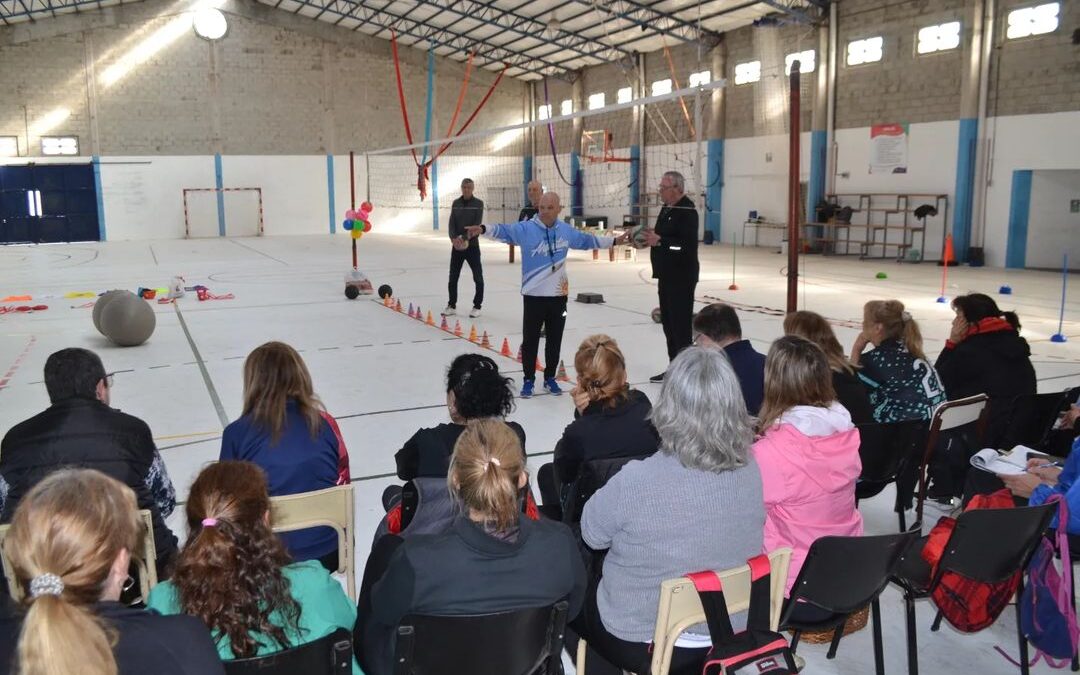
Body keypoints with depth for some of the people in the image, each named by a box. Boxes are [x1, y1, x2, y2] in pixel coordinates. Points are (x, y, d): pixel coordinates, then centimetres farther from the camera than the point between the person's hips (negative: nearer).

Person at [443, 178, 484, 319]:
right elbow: (452, 223, 2)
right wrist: (454, 238, -16)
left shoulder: (478, 204, -4)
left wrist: (466, 239, -22)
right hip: (457, 246, 4)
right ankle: (452, 306, 17)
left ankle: (477, 306, 11)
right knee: (453, 277, 6)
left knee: (478, 277, 0)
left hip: (472, 245, -3)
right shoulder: (456, 203, 7)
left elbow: (477, 224, -12)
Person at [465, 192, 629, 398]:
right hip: (534, 296, -3)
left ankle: (550, 378, 27)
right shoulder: (526, 228, -10)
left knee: (555, 341, 12)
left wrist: (613, 241, 28)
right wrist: (483, 229, -43)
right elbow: (504, 231, -24)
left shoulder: (566, 230, 4)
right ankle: (528, 380, 18)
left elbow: (587, 240, 20)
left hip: (558, 295, 4)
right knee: (530, 341, 4)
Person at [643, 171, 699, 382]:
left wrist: (659, 241, -26)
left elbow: (688, 244, -24)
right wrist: (649, 238, 5)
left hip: (682, 277, -10)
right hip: (667, 275, 10)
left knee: (680, 324, -6)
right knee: (668, 322, 15)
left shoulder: (687, 211, -15)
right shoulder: (667, 209, 14)